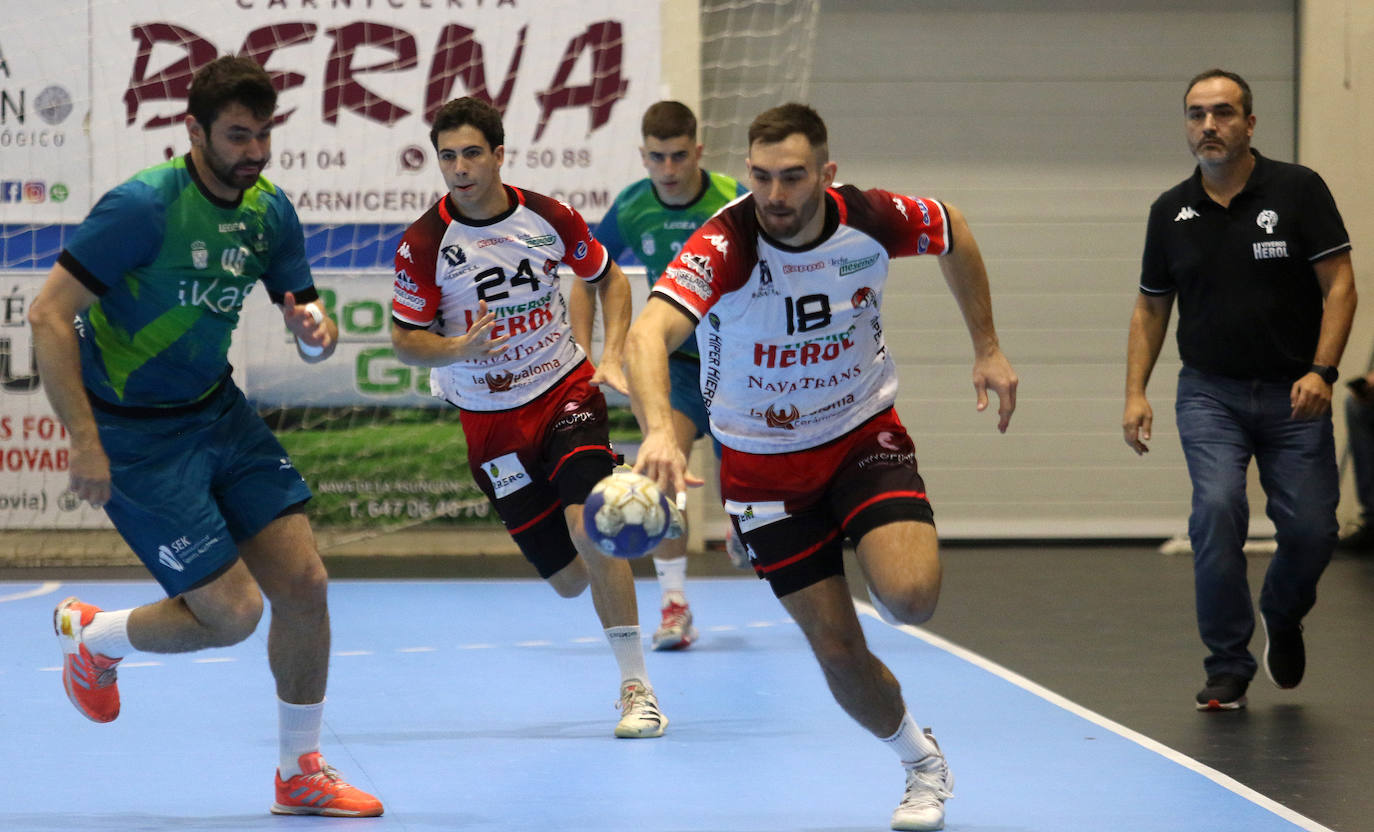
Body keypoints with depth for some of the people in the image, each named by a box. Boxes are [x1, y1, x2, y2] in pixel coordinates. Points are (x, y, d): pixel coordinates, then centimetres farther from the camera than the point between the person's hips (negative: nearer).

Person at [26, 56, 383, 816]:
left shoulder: (269, 211, -1)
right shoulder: (144, 206, -22)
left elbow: (308, 320, 8)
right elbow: (49, 315, -22)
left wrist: (315, 331, -18)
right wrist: (84, 441, -26)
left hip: (218, 411, 7)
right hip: (136, 433, -7)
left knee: (304, 583, -1)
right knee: (232, 612, -9)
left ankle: (300, 773, 16)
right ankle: (91, 634, 22)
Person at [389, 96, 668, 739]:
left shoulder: (549, 218, -8)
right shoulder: (424, 244, -12)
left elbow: (609, 277, 9)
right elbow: (404, 340, -7)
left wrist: (612, 357, -4)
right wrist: (459, 349, -27)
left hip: (565, 390, 0)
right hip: (490, 419, 0)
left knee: (589, 523, -25)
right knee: (569, 578, 0)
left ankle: (636, 687, -17)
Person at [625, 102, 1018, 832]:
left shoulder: (872, 220, -18)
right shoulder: (724, 246, -28)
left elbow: (954, 232, 7)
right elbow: (648, 333, -46)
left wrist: (987, 349, 7)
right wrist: (659, 429, -63)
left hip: (865, 435, 1)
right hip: (764, 463, -1)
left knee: (909, 597, -24)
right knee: (837, 648, -1)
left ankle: (893, 560, 15)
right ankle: (922, 763, 27)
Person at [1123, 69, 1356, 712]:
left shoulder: (1298, 190, -4)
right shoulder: (1171, 212, 5)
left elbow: (1338, 283, -5)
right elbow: (1151, 306, 14)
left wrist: (1321, 371, -17)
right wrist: (1135, 392, 3)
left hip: (1292, 394, -1)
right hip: (1210, 393, 1)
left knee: (1311, 529, -5)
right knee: (1217, 508, -21)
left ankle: (1282, 614, 32)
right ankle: (1227, 669, -9)